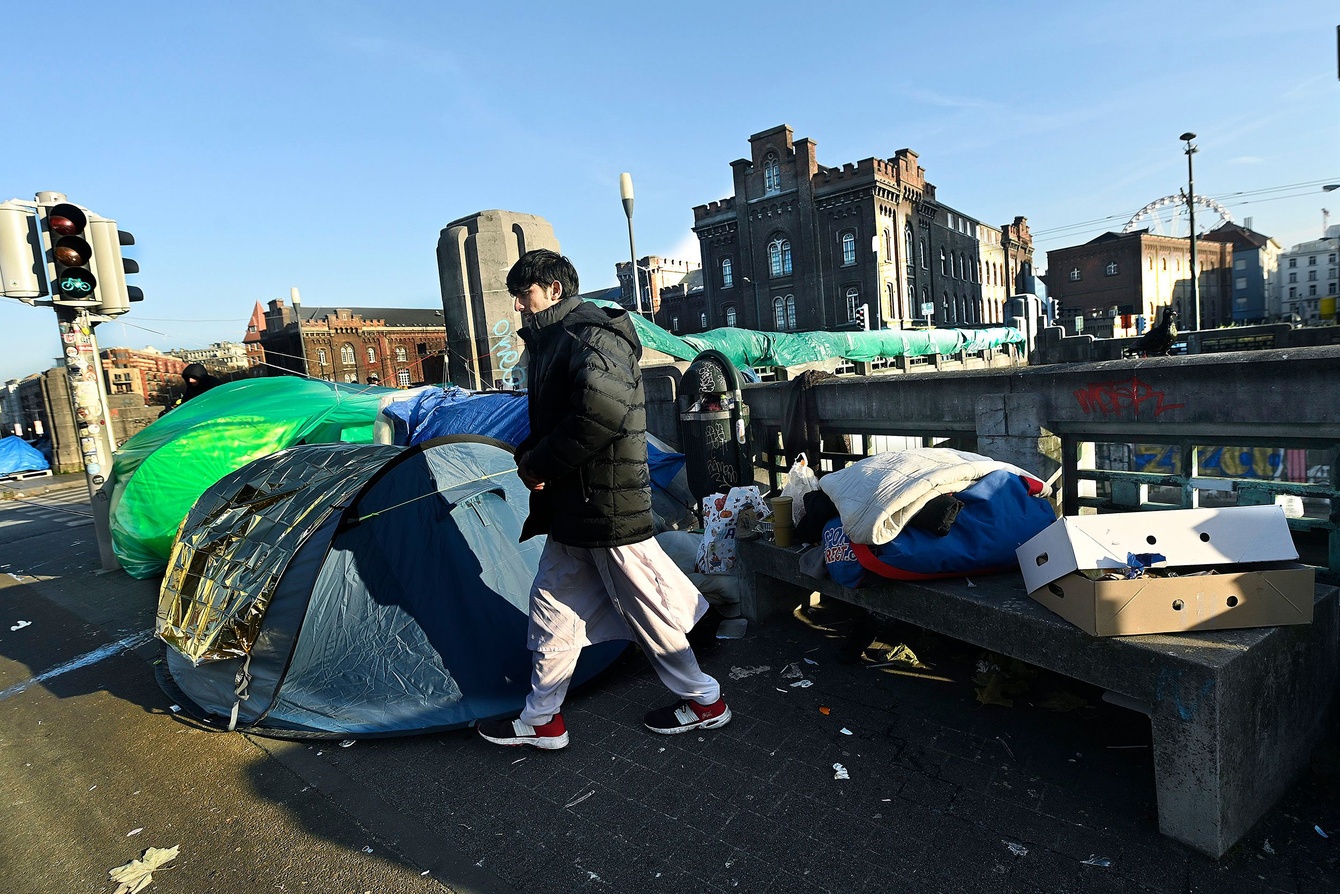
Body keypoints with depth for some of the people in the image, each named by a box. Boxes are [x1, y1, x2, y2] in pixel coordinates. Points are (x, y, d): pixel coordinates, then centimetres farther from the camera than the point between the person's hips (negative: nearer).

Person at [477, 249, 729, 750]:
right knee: (553, 605, 15)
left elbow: (602, 410, -34)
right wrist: (529, 457, 3)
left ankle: (704, 701, 25)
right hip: (571, 506, 10)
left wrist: (539, 465, -22)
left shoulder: (590, 335, -15)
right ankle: (541, 720, 29)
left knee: (645, 606, 4)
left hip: (608, 503, -10)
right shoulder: (554, 339, 17)